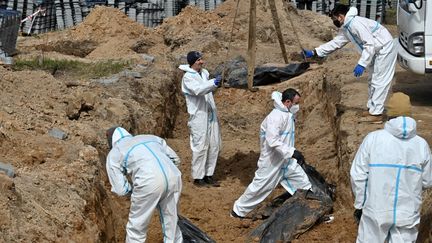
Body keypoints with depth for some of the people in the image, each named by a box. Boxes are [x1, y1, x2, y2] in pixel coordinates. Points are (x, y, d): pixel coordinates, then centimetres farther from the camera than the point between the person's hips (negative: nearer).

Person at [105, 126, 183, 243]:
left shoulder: (113, 154, 20)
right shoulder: (150, 137, 32)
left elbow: (120, 189, 12)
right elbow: (175, 158, 30)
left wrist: (134, 189, 29)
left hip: (149, 183, -4)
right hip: (173, 177, 5)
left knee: (136, 228, 15)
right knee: (171, 223, 21)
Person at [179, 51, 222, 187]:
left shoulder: (204, 73, 13)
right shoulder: (188, 77, -9)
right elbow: (198, 90, -26)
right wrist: (214, 83, -36)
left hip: (211, 115, 7)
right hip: (198, 116, -7)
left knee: (214, 145, 9)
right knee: (200, 147, -4)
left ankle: (208, 175, 20)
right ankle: (198, 177, 6)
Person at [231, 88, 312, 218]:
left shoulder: (289, 115, 6)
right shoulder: (276, 117, -24)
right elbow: (272, 141, -31)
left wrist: (294, 154, 15)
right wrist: (292, 152, -31)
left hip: (286, 160, 9)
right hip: (272, 161, -9)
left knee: (303, 183, 9)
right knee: (260, 186, 3)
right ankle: (238, 210, 19)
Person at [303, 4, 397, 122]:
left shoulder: (355, 23, -26)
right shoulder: (345, 29, 6)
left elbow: (370, 44, -29)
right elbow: (334, 43, 13)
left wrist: (361, 64, -31)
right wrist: (313, 52, 7)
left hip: (385, 49, -10)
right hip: (377, 51, 10)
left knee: (379, 81, -8)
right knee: (373, 81, 17)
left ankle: (376, 114, -5)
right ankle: (372, 108, 26)